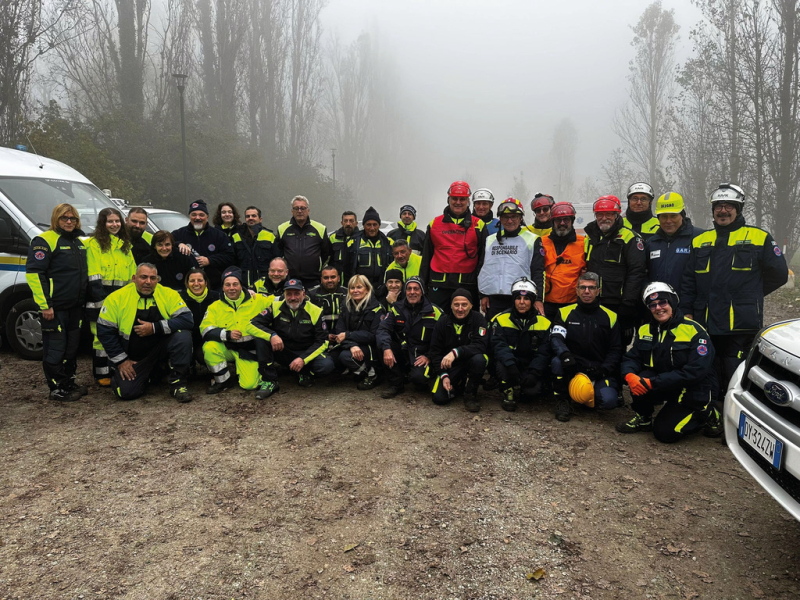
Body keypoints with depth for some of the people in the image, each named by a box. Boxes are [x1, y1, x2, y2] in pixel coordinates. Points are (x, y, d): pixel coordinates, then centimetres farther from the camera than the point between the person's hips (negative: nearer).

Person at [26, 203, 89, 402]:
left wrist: (84, 299, 18)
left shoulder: (79, 241, 15)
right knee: (55, 349, -2)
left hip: (76, 307, 8)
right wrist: (44, 305, -19)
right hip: (55, 308, -8)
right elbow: (33, 273, -16)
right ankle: (57, 389, 7)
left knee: (72, 346, 14)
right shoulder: (45, 240, -10)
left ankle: (69, 383, 25)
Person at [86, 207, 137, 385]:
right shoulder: (94, 243, -1)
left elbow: (132, 273, 18)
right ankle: (102, 375, 5)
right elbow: (93, 276, -9)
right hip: (102, 298, -5)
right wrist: (101, 300, -16)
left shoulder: (125, 245, 18)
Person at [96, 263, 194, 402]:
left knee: (183, 335, -28)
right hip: (133, 357, 1)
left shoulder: (169, 295, -8)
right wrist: (121, 360, -6)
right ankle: (146, 374, 21)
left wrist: (155, 328, -26)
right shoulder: (117, 298, -7)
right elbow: (105, 331, -4)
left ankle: (178, 383, -13)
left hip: (161, 347, 0)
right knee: (126, 392, -16)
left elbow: (187, 320, -18)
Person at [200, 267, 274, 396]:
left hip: (248, 350, -2)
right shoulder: (215, 306, -2)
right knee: (209, 347, -29)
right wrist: (227, 334, -25)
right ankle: (224, 381, -6)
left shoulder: (257, 300, -6)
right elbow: (205, 329, -10)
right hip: (226, 349, 2)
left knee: (249, 384, -16)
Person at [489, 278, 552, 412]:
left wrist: (533, 373, -19)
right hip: (508, 363, 0)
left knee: (533, 390, -25)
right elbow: (499, 345, -15)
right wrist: (510, 364, -33)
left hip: (530, 366, 1)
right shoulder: (501, 319, -5)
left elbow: (543, 353, -4)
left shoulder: (543, 323, -1)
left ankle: (525, 390, 14)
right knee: (502, 364, -33)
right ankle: (508, 393, -6)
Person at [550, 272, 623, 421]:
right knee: (557, 362, -34)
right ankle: (563, 400, -9)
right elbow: (556, 338, -10)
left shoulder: (610, 316, 6)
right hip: (572, 368, 0)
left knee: (608, 401, -25)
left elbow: (616, 349, 7)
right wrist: (564, 354, -32)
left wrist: (604, 370, -10)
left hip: (599, 371, 1)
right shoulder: (565, 312, 4)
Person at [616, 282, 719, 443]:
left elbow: (696, 371, -25)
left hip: (694, 390, -4)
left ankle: (706, 415, 11)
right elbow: (631, 358, -2)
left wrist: (652, 383, -30)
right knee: (639, 378, -26)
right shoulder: (644, 330, 0)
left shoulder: (694, 331, -18)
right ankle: (643, 419, -1)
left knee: (665, 432, -15)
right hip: (665, 387, 5)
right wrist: (629, 375, -28)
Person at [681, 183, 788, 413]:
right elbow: (688, 281, 14)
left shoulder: (759, 238, 4)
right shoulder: (700, 241, 13)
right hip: (706, 324, 4)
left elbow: (779, 274, 8)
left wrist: (747, 296, 10)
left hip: (742, 325, -3)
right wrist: (687, 311, 7)